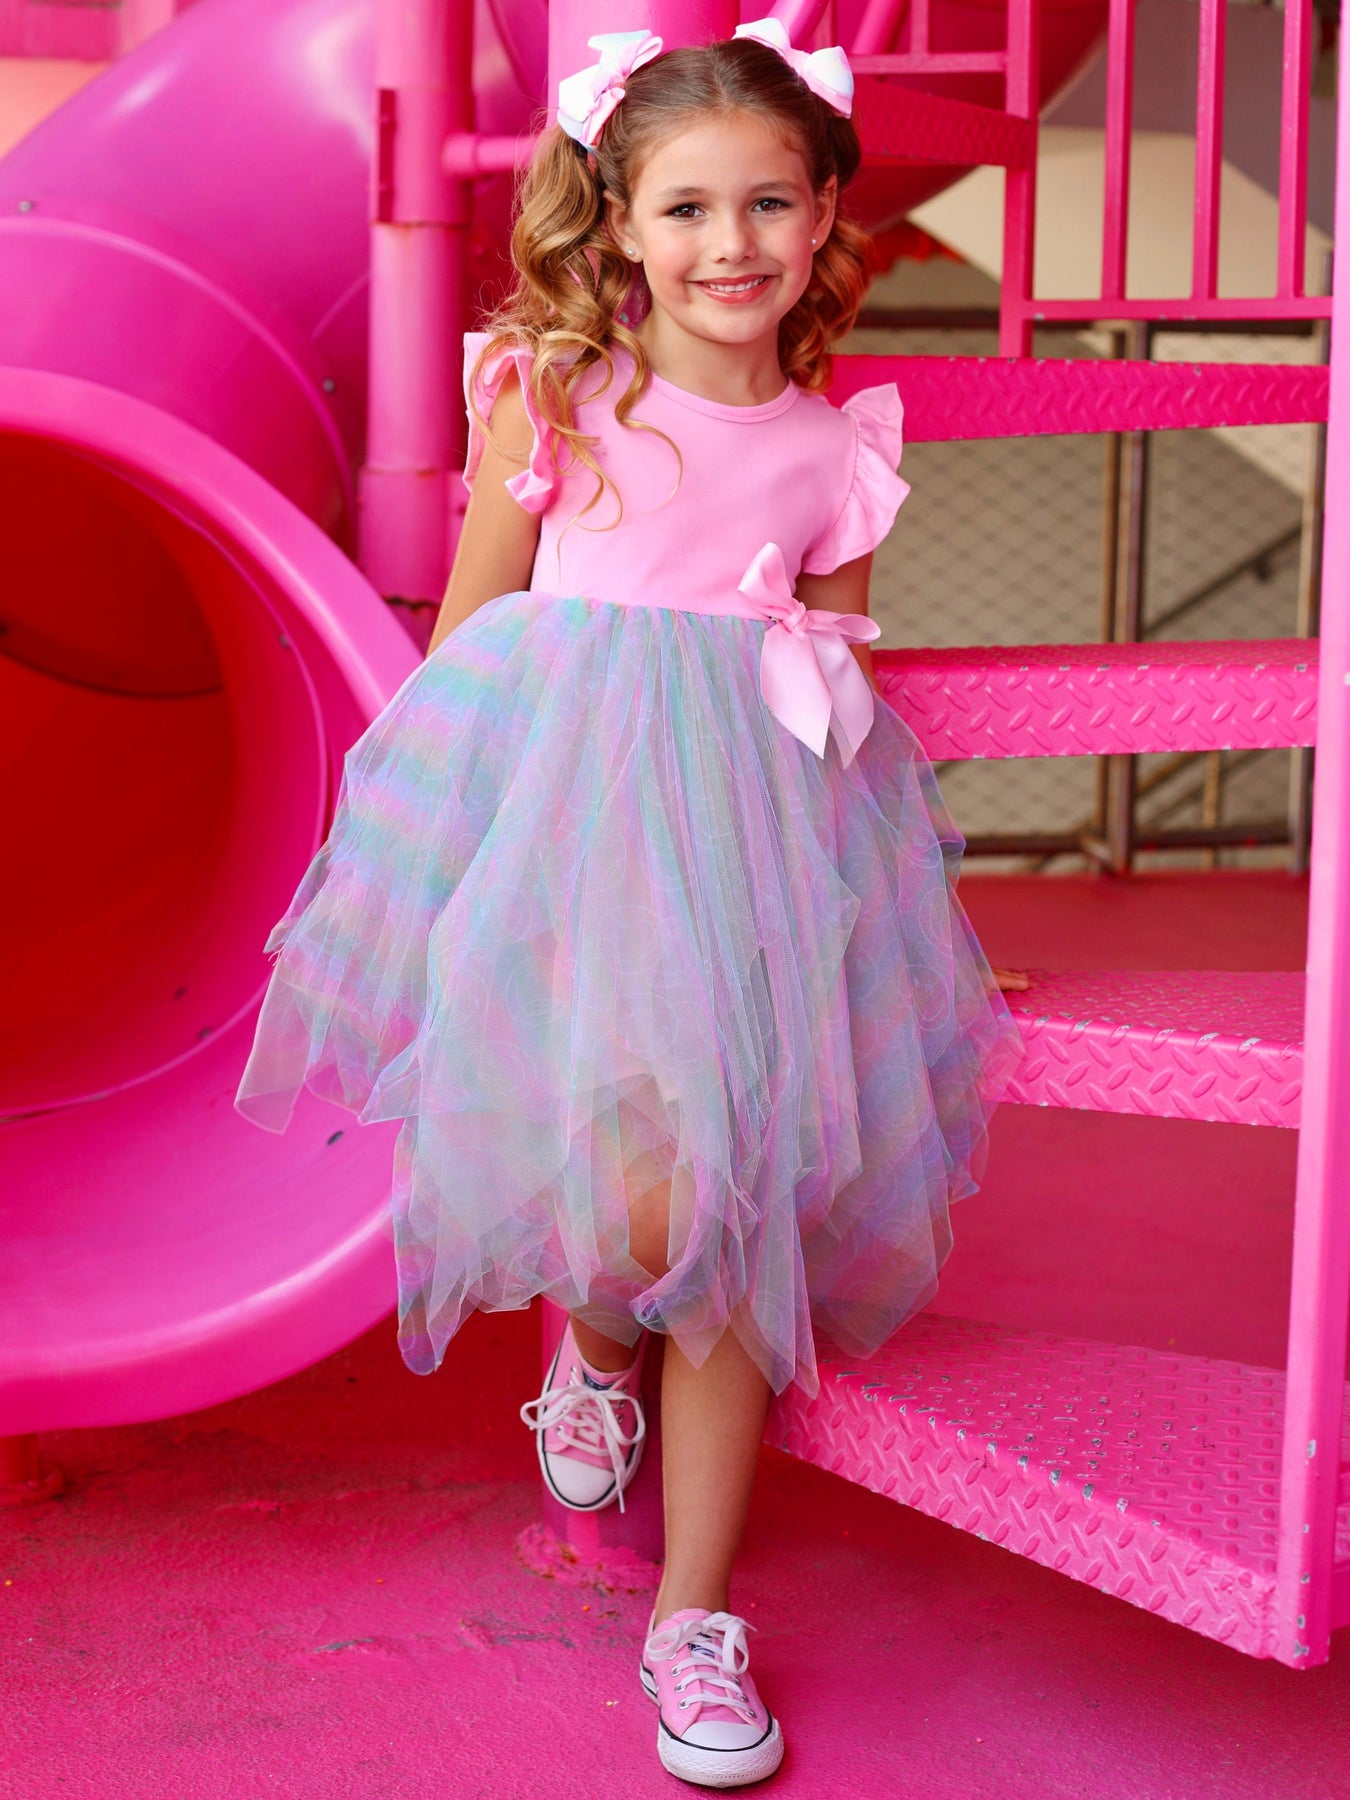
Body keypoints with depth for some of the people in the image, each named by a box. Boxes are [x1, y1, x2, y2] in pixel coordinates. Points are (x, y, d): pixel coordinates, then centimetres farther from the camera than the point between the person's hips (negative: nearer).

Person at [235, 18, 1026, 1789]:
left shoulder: (839, 443, 7)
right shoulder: (552, 398, 2)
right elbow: (470, 630, 8)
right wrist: (453, 801, 6)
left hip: (757, 825, 3)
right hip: (567, 804, -2)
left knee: (736, 1219, 1)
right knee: (641, 1206, -16)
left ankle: (695, 1617, 15)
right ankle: (590, 1357, 24)